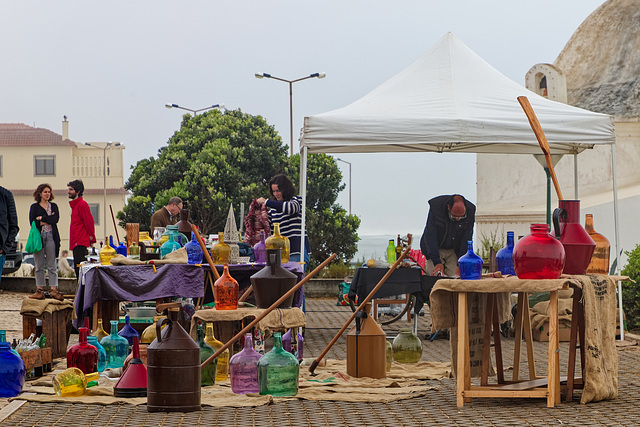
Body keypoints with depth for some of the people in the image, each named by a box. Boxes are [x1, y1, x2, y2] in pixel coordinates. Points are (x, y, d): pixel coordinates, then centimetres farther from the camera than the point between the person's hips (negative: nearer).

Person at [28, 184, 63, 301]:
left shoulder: (54, 206, 14)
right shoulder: (34, 207, 10)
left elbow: (55, 219, -4)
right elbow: (32, 222, -4)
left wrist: (41, 218, -8)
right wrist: (48, 220, -8)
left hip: (51, 237, 0)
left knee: (52, 265, -4)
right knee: (39, 266, 1)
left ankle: (53, 289, -6)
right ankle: (40, 290, 3)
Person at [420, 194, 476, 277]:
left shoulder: (469, 211, -20)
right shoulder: (435, 208, -26)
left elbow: (466, 240, -11)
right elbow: (430, 236, -22)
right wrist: (437, 262, -27)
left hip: (455, 251, 1)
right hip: (435, 249, -1)